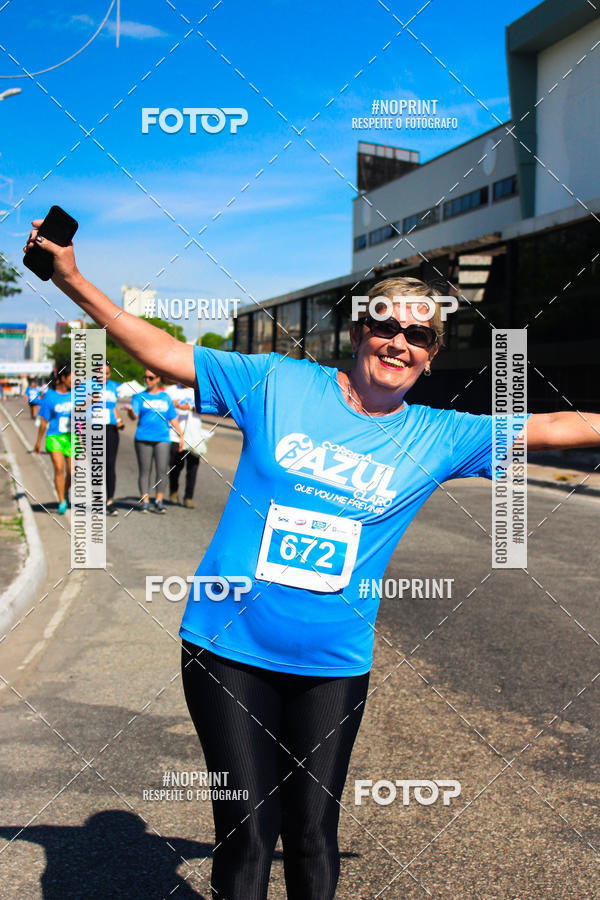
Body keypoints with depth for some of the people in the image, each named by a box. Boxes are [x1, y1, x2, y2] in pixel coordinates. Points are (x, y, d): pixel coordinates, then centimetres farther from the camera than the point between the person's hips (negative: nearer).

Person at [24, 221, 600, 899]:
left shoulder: (437, 437, 3)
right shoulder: (278, 384, -3)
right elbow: (164, 354, -1)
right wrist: (72, 281, -6)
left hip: (333, 665, 2)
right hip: (230, 647, -2)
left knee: (314, 833, 12)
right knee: (247, 832, 3)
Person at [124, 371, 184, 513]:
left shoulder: (166, 397, 15)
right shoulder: (139, 396, 8)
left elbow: (173, 419, 19)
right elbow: (134, 416, -6)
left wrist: (181, 435, 13)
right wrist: (130, 410, -28)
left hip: (162, 438, 1)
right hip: (143, 438, -1)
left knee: (162, 470, -5)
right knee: (144, 470, 0)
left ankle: (159, 501, 1)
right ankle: (145, 501, 4)